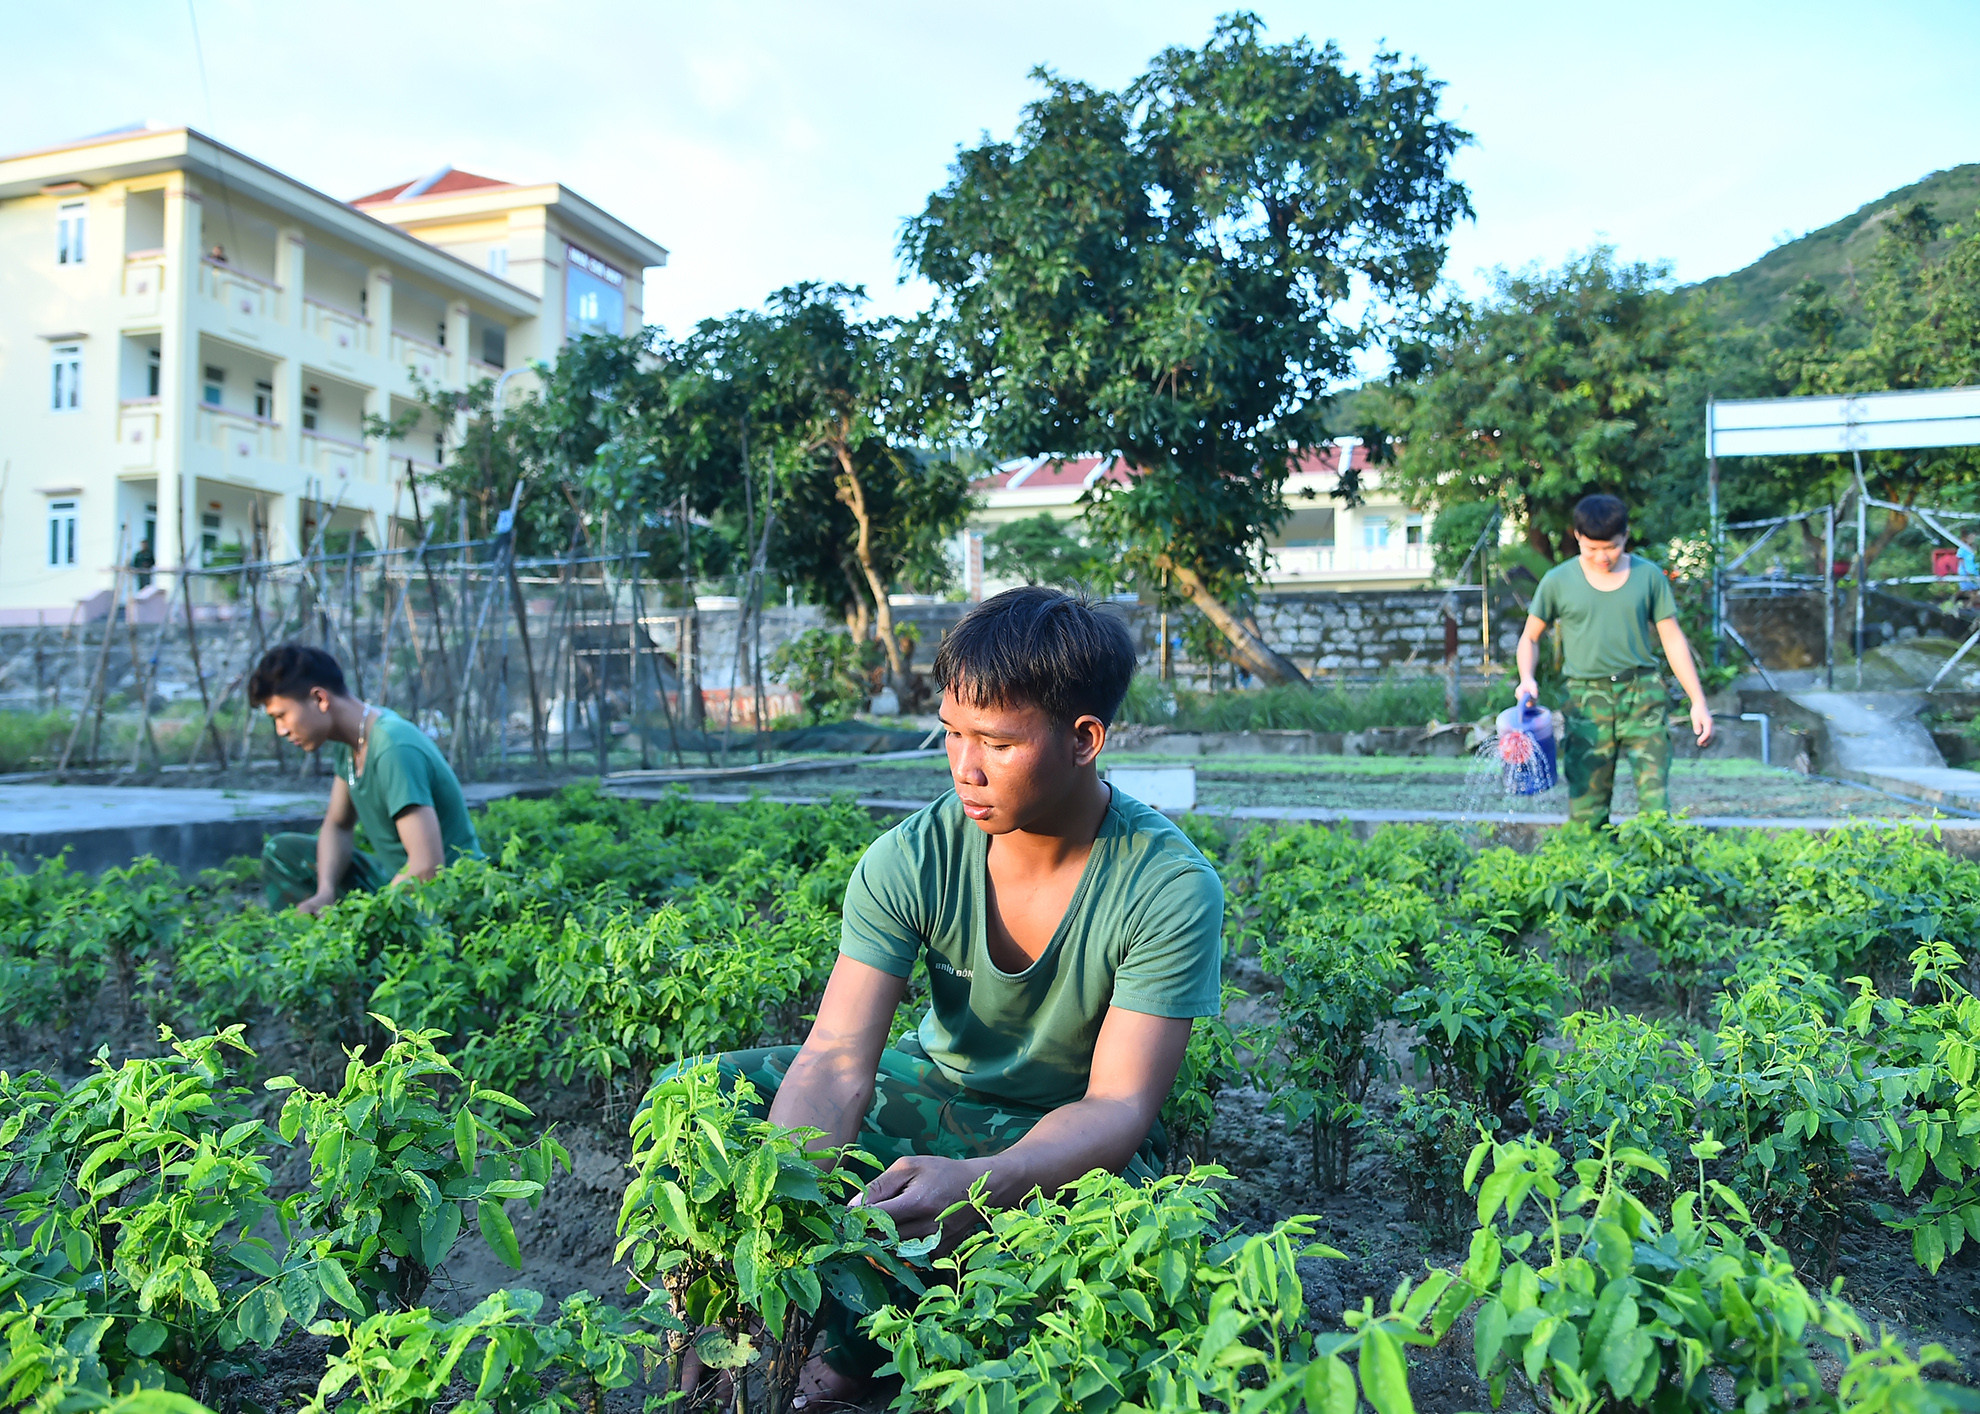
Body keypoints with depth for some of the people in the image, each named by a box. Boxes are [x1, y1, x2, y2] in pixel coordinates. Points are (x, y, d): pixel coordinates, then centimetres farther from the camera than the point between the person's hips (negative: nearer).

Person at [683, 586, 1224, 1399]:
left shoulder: (1172, 890, -24)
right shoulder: (912, 860, -17)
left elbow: (1119, 1106, -27)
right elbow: (837, 1061, -23)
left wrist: (978, 1181, -46)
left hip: (1074, 1138, -2)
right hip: (933, 1092, 3)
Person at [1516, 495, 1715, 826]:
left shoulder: (1648, 576, 6)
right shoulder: (1558, 581, 3)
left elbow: (1673, 640, 10)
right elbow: (1530, 638, 11)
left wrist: (1698, 702, 7)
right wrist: (1527, 679, -9)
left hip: (1642, 693, 0)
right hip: (1587, 699, 0)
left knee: (1654, 796, -8)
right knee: (1586, 810, -3)